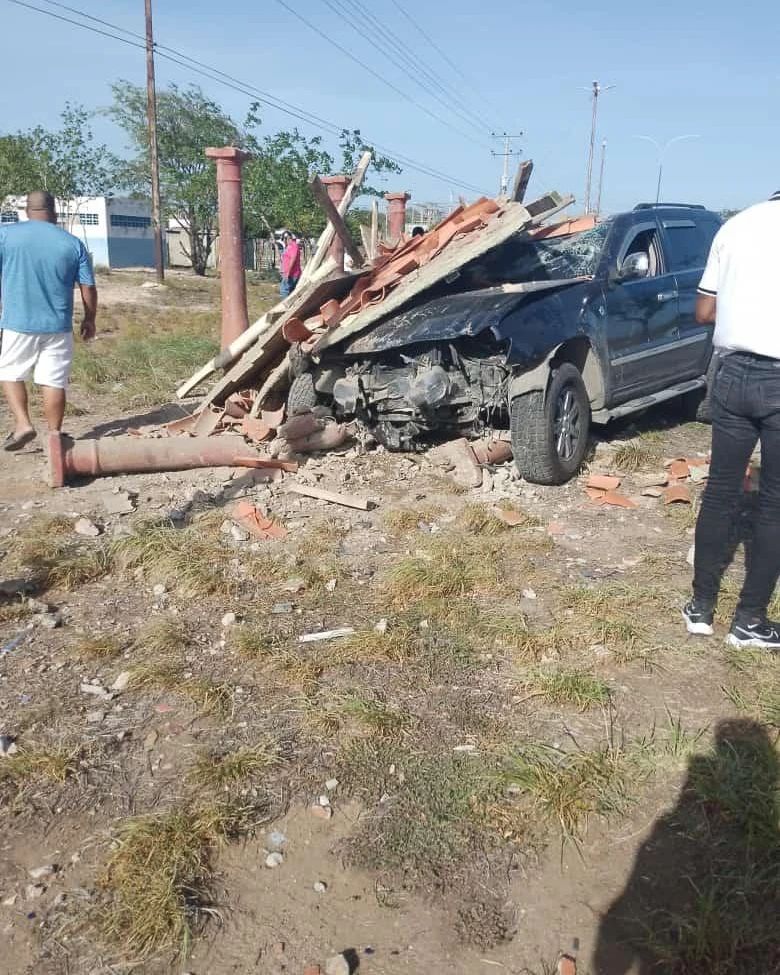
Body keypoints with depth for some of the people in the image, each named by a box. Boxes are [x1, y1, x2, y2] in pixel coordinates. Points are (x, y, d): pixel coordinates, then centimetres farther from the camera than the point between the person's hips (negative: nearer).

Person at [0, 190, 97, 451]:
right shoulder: (72, 243, 0)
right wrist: (89, 319, 16)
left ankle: (23, 424, 3)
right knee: (54, 382, 6)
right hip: (58, 326, 1)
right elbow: (89, 288, 3)